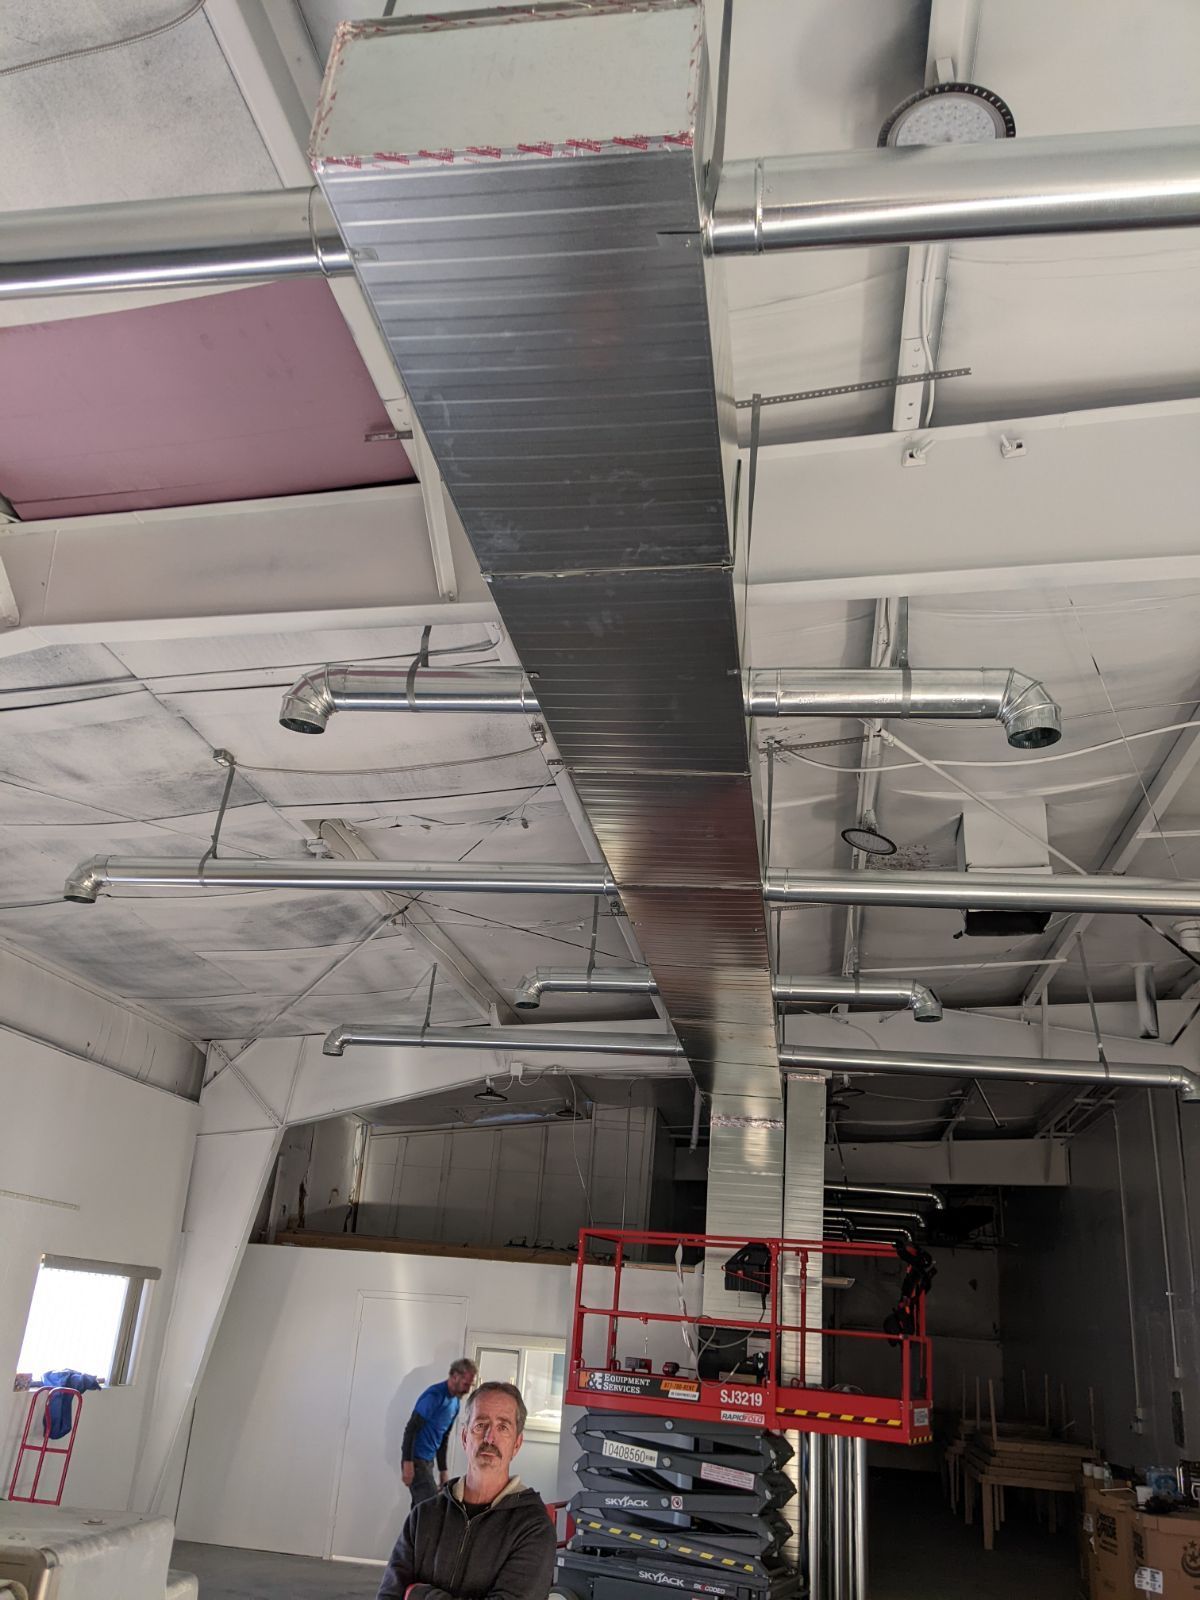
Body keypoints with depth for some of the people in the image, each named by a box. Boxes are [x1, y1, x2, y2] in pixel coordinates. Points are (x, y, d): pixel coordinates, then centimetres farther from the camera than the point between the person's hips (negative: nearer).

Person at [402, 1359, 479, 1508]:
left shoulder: (455, 1403, 10)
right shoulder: (434, 1395, -16)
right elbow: (411, 1428, -19)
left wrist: (443, 1470, 19)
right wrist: (407, 1462, -22)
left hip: (428, 1460, 8)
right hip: (416, 1459, -8)